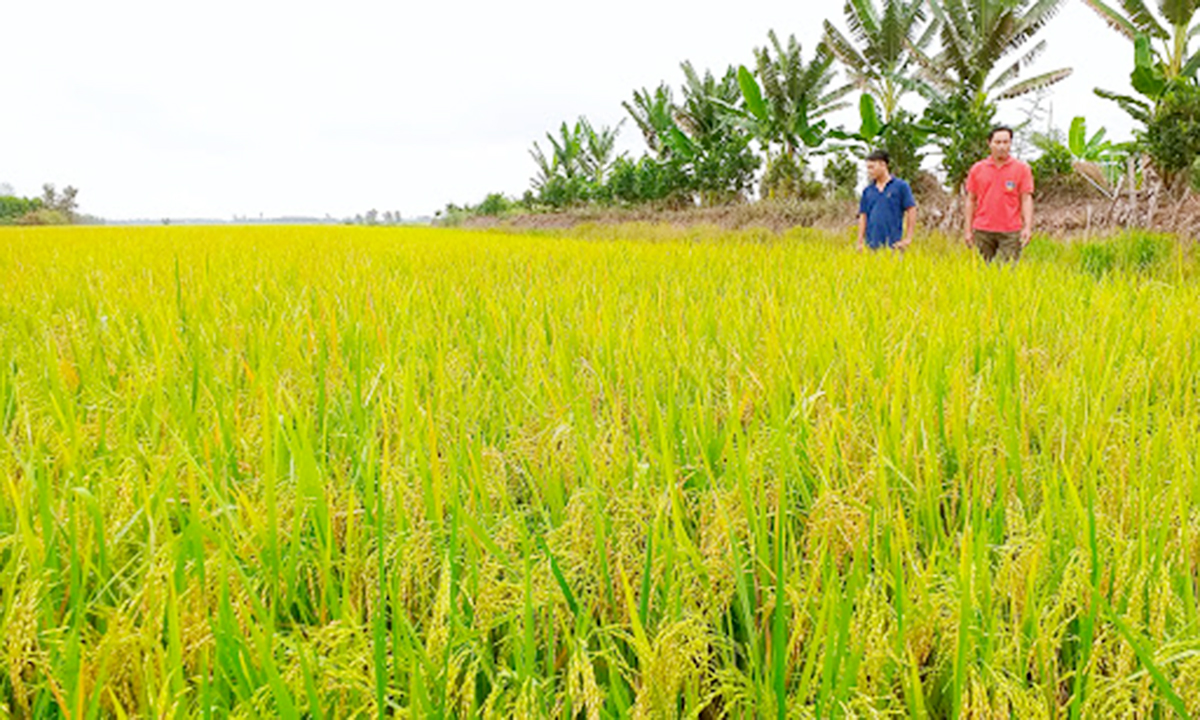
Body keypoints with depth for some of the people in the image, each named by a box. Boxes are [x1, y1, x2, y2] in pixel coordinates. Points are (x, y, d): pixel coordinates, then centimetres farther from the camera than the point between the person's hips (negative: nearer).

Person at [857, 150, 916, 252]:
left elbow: (912, 211, -2)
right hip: (872, 246, 4)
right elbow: (863, 216, 12)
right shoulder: (867, 190, 11)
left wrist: (907, 239, -9)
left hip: (893, 245, -4)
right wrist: (860, 243, 5)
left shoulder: (901, 186, 0)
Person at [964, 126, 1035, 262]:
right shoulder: (977, 169, 7)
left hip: (1011, 231, -1)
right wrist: (968, 230, 5)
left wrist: (1028, 227, -11)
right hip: (983, 230, 2)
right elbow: (971, 200, 10)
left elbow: (1026, 199, 1)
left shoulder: (1022, 169, 3)